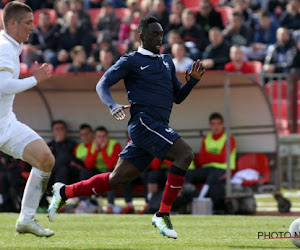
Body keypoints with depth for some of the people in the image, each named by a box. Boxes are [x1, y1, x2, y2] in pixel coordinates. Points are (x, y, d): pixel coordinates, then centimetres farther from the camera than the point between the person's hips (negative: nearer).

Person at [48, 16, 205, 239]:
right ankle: (163, 215, -20)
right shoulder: (131, 61, 3)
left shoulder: (167, 62, 24)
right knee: (185, 153, -24)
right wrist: (113, 107, -22)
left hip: (158, 129, 8)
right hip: (144, 122, -8)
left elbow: (178, 97, 25)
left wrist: (193, 80, 5)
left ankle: (64, 193, 20)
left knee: (118, 179, 6)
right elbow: (102, 84, -2)